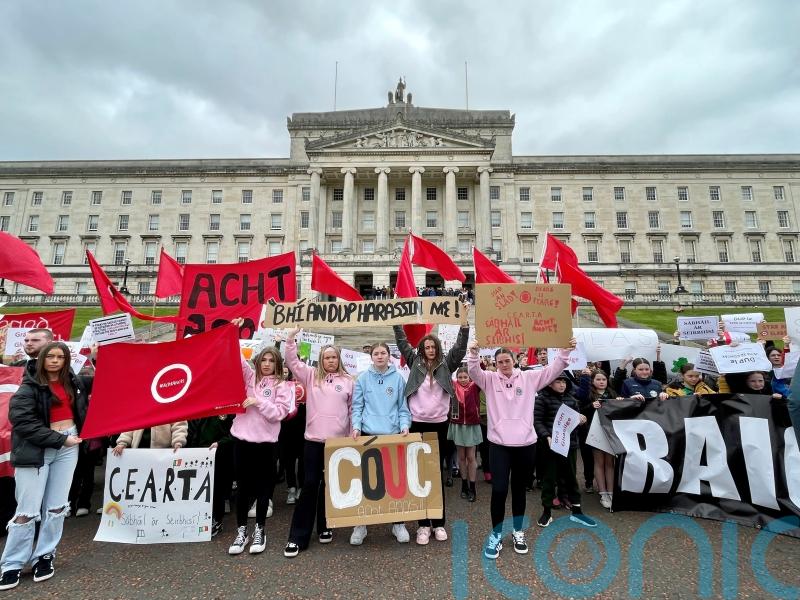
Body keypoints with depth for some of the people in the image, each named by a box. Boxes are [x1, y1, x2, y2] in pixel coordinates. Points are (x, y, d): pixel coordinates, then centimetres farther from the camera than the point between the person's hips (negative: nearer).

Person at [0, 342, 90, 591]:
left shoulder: (73, 382, 8)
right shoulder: (30, 387, -5)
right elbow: (23, 422, -12)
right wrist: (60, 439, -14)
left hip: (68, 447, 4)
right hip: (37, 449, -4)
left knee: (57, 506, 9)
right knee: (28, 510, 0)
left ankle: (44, 555, 22)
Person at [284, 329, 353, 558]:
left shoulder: (347, 381, 4)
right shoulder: (311, 375, 5)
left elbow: (353, 410, 6)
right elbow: (292, 362, -2)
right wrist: (291, 338, -13)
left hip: (339, 441, 1)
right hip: (314, 440, 0)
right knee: (309, 485, 3)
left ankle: (324, 527, 31)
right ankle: (297, 536, 13)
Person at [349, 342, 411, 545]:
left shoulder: (398, 378, 1)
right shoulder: (363, 378, 0)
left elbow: (403, 407, 4)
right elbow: (357, 406, 2)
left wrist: (404, 425, -10)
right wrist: (356, 426, -11)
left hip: (393, 434, 0)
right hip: (368, 434, 0)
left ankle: (398, 523, 24)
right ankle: (361, 524, 22)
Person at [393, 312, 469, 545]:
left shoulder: (446, 364, 5)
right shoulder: (415, 362, 6)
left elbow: (460, 347, -4)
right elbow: (402, 343, 5)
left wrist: (464, 322, -13)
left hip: (440, 424, 0)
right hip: (417, 423, 0)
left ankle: (439, 523, 21)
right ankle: (423, 524, 16)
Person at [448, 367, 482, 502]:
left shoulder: (474, 386, -5)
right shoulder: (453, 387, -1)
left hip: (472, 425, -1)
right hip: (457, 425, 1)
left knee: (471, 457, 5)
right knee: (462, 457, 12)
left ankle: (472, 488, 15)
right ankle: (464, 485, 25)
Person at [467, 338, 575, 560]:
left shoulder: (529, 378, 3)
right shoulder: (490, 379, 0)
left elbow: (553, 369, -1)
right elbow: (473, 372, -16)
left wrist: (565, 350, -15)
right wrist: (473, 354, -34)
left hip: (525, 443, 2)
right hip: (499, 444, -2)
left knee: (519, 489, 17)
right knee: (499, 490, -2)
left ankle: (518, 531, 35)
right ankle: (496, 534, 19)